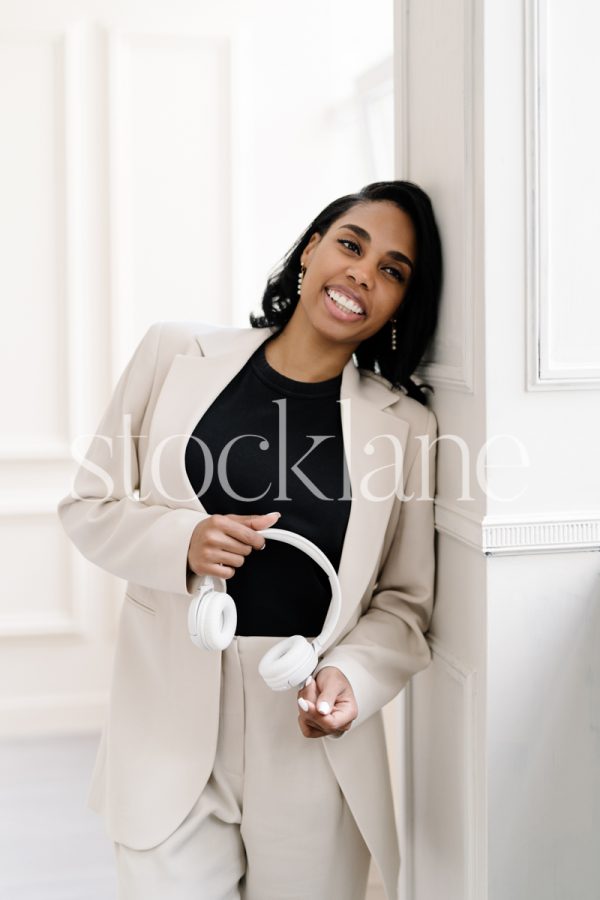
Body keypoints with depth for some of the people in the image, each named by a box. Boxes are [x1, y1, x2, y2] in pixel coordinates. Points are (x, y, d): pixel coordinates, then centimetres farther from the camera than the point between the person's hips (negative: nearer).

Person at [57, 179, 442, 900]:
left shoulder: (406, 425, 2)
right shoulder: (175, 354, 2)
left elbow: (405, 600, 5)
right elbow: (87, 504, 7)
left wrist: (353, 677, -15)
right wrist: (181, 541, -12)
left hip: (312, 742, 1)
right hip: (171, 734, 0)